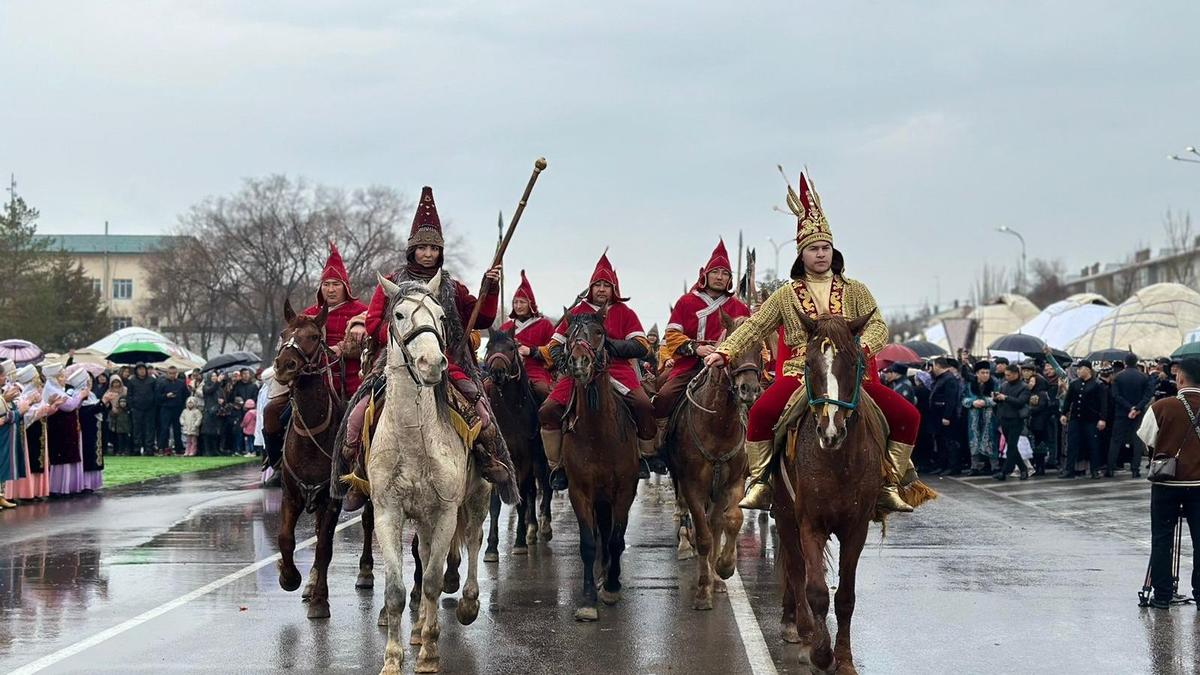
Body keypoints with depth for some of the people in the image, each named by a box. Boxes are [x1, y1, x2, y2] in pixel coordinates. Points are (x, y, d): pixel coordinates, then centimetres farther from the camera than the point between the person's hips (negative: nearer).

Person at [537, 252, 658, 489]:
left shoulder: (625, 313, 11)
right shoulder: (576, 312, 16)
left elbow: (641, 346, 1)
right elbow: (556, 344, 22)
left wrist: (611, 344, -14)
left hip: (618, 368, -1)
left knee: (644, 405, -27)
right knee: (548, 411, -17)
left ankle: (646, 454, -2)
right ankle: (557, 465, -4)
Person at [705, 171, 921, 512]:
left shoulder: (855, 291, 14)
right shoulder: (786, 295, 12)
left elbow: (878, 326, 3)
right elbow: (754, 327, 8)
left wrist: (862, 347, -19)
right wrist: (725, 351, -8)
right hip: (801, 372, -2)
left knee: (907, 415, -14)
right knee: (761, 411, -32)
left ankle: (889, 485, -1)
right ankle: (760, 483, -19)